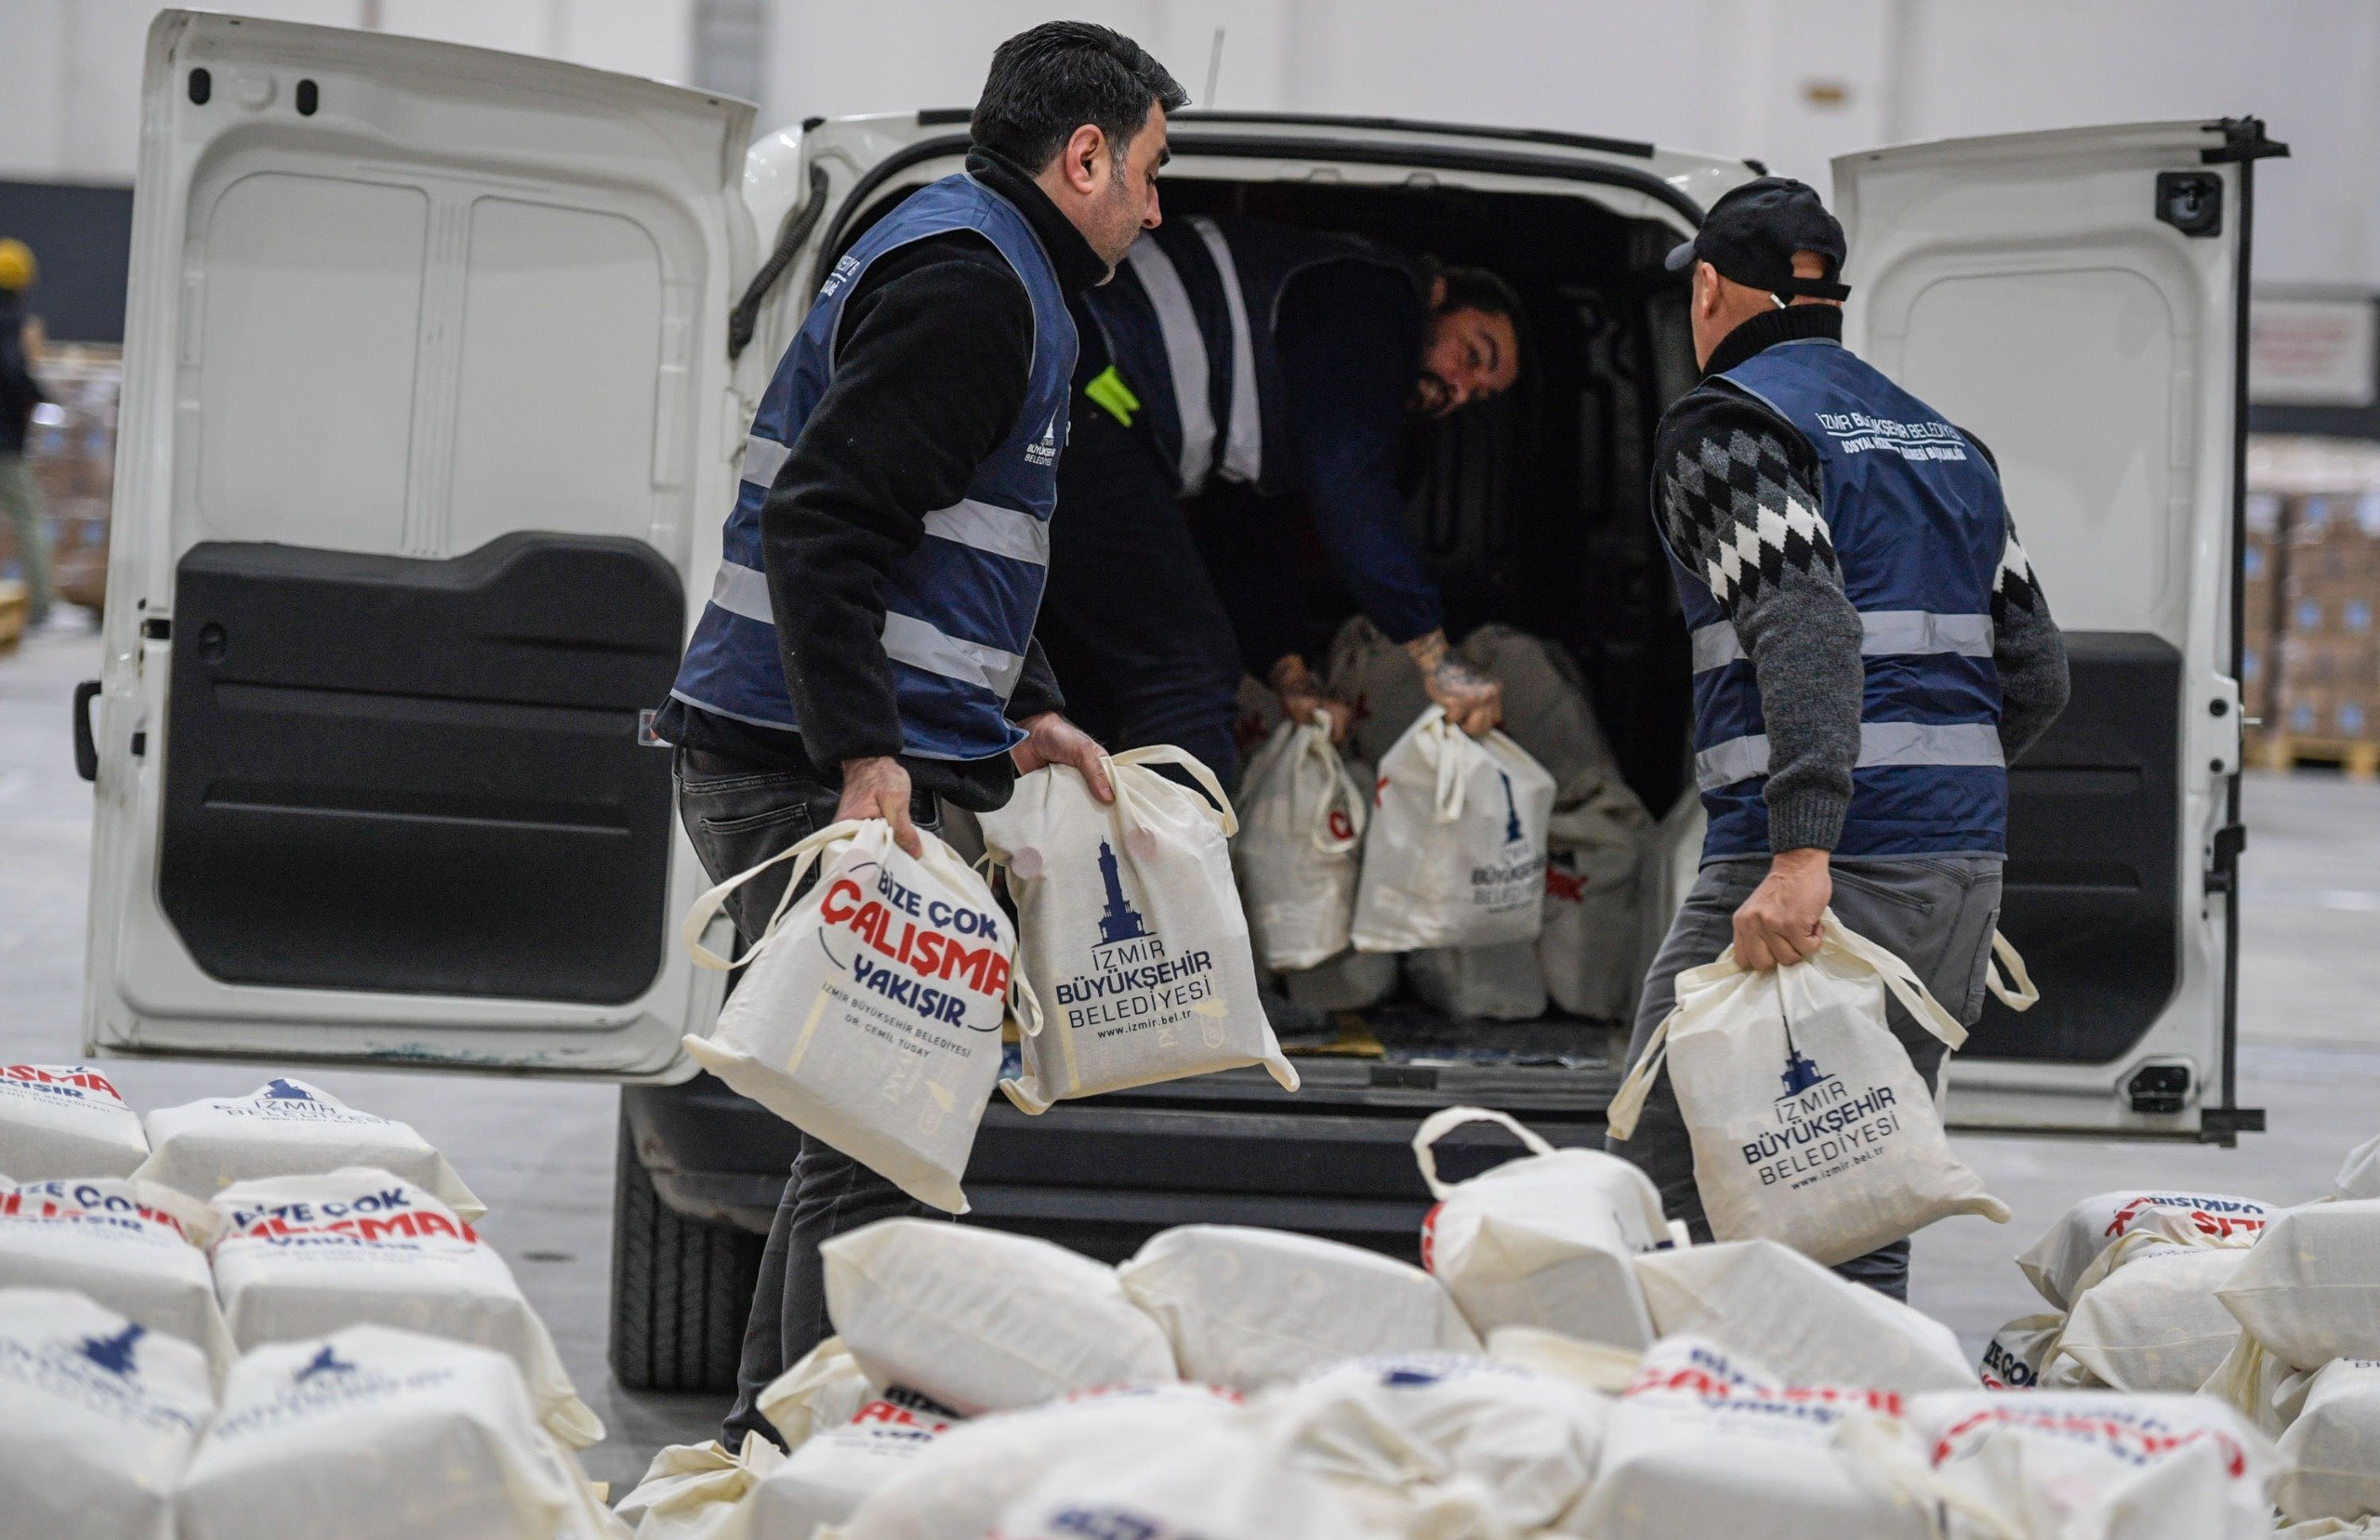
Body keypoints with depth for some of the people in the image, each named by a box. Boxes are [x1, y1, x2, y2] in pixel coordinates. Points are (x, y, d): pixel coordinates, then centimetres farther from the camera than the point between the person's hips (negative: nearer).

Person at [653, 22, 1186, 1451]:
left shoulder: (980, 268, 21)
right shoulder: (967, 283, -13)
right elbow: (821, 524, -22)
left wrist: (1030, 708, 23)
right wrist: (862, 754, -27)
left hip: (853, 763, 11)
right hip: (818, 773, -11)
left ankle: (768, 1445, 22)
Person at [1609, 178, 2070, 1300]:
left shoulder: (1725, 423, -2)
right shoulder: (1946, 442, 21)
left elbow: (1804, 627, -19)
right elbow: (2036, 674, 18)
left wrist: (1801, 853, -28)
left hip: (1829, 872, -7)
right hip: (1966, 870, 8)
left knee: (1659, 1207, -4)